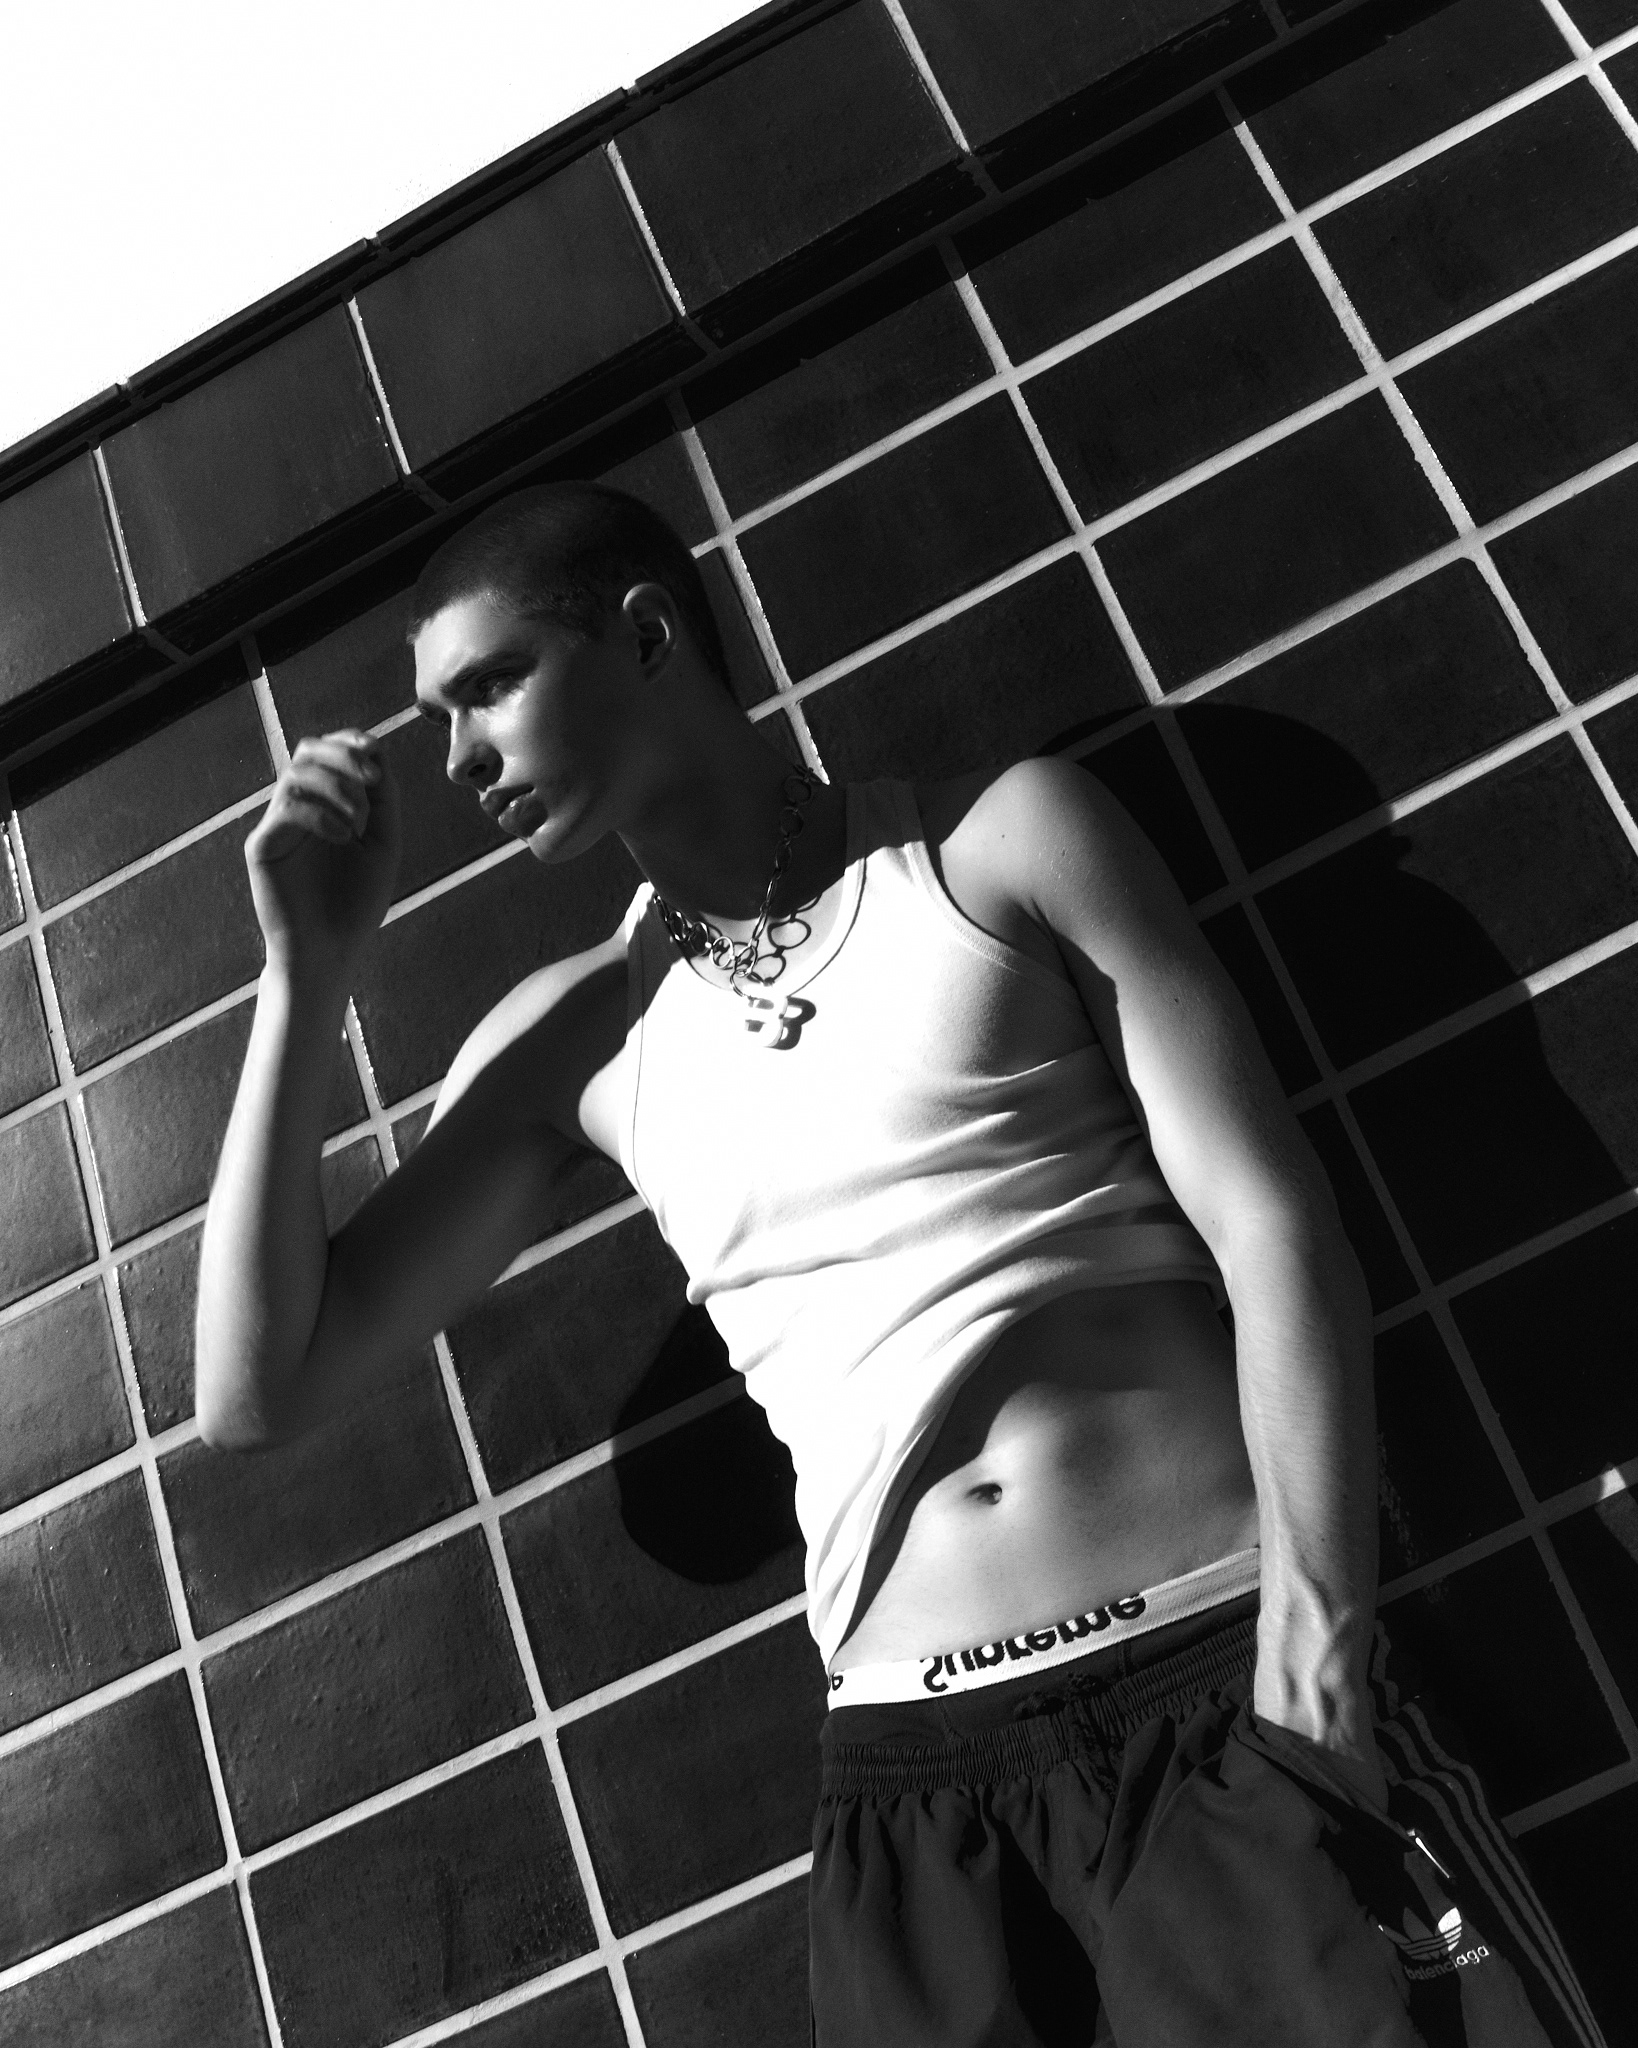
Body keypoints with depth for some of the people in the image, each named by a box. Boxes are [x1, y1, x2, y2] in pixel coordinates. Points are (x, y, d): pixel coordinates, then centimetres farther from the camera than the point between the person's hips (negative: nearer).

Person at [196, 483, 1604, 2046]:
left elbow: (1271, 1222, -4)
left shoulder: (1008, 839, 3)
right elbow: (259, 1391, 8)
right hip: (909, 1785, 2)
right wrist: (307, 974, 1)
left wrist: (1311, 1658, -15)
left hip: (1223, 1680, -1)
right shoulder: (574, 1037, 9)